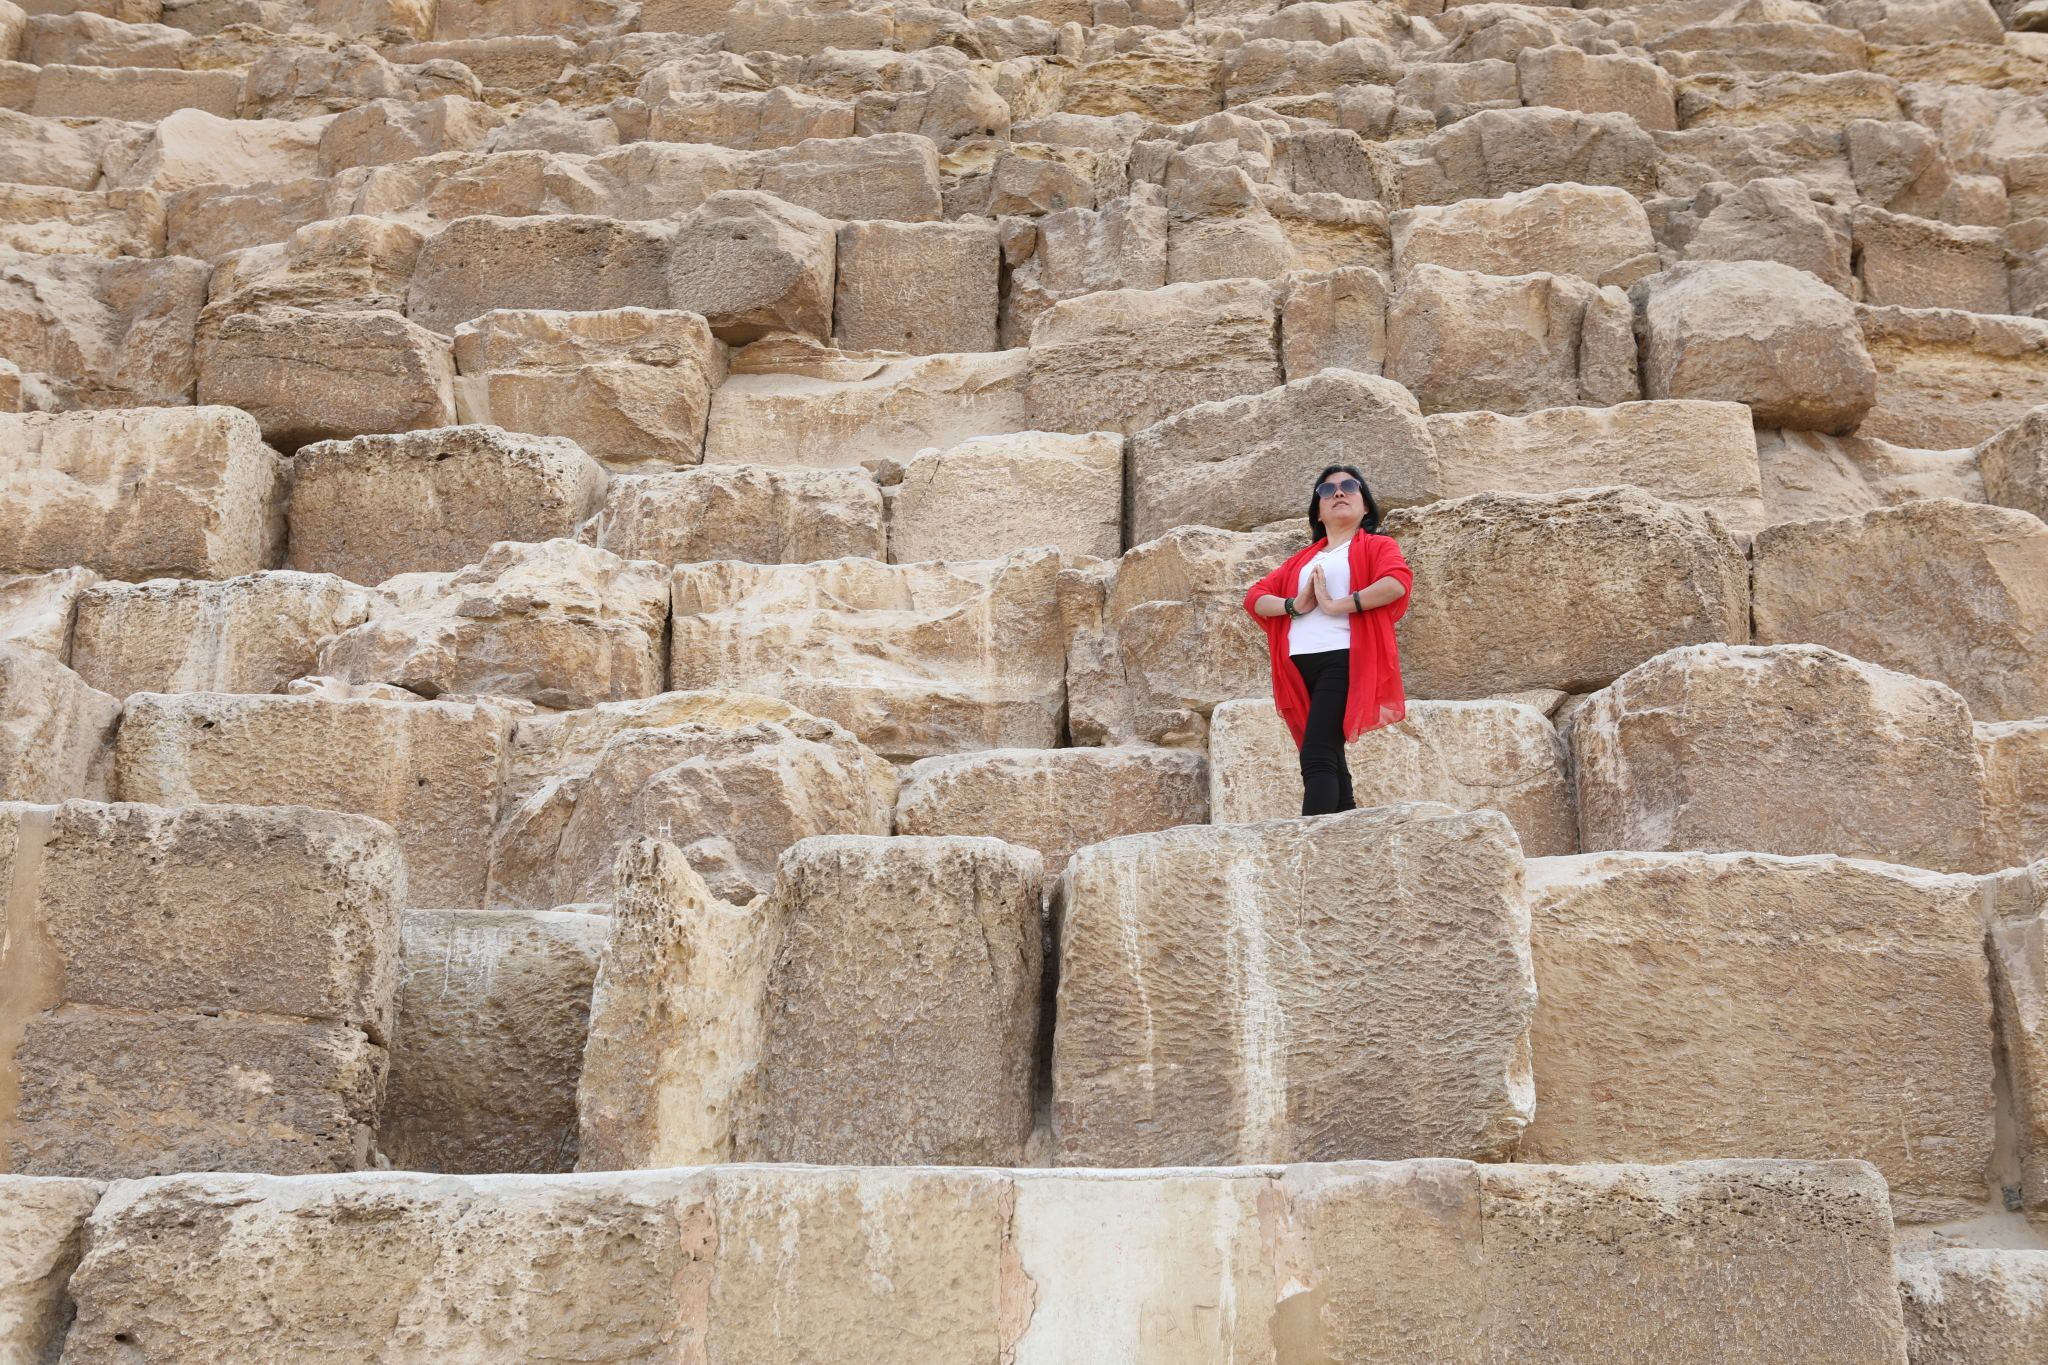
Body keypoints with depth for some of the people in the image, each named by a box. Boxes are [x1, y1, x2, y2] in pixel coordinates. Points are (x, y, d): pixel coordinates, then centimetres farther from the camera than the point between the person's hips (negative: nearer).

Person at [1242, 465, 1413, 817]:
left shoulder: (1377, 546, 11)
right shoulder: (1302, 560, 26)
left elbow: (1397, 582, -11)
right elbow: (1254, 597, 16)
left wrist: (1336, 605, -13)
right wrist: (1295, 605, -4)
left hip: (1343, 660, -6)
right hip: (1300, 666, 6)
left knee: (1316, 758, -19)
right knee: (1329, 762, 4)